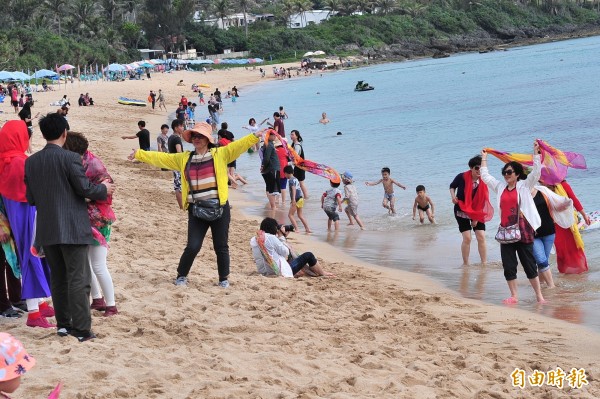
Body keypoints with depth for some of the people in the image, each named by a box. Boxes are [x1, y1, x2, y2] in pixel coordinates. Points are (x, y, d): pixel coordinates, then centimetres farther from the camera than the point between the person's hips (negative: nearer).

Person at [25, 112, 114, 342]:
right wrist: (104, 189, 8)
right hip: (72, 228, -5)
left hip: (46, 230, 5)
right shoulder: (70, 158, -12)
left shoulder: (31, 162, 4)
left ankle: (63, 324, 19)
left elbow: (31, 198, 8)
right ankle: (82, 329, -3)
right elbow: (85, 189, -11)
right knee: (78, 279, -2)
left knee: (58, 278, 15)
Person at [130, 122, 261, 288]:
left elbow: (239, 145, -9)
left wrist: (255, 136, -22)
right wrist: (139, 154, 14)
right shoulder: (184, 158, 11)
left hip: (219, 208, -2)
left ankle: (224, 278, 22)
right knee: (193, 246, -3)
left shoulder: (220, 154, 2)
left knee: (221, 246, 6)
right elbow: (160, 158, 15)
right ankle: (181, 275, 18)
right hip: (196, 210, 2)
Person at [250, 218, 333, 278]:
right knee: (308, 255, 3)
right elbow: (285, 252, -9)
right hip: (280, 271, -9)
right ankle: (322, 274, 25)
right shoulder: (271, 238, -20)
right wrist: (281, 237, 0)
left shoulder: (254, 240, 6)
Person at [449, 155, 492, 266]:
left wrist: (476, 218, -10)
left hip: (477, 212, 2)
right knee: (467, 238, -8)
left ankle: (484, 263, 3)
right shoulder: (462, 177, -14)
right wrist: (453, 196, -12)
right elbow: (452, 186, 7)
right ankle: (465, 263, 5)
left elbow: (482, 201, -8)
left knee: (481, 237, -6)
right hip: (462, 211, -2)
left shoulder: (483, 182, -11)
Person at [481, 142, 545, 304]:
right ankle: (514, 296, 12)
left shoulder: (524, 186, 1)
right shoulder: (500, 187, 13)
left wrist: (536, 152, -12)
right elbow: (485, 176, 23)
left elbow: (536, 172, -8)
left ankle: (539, 295, 8)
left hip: (523, 231, -5)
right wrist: (484, 159, 26)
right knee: (508, 266, 4)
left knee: (529, 264, 1)